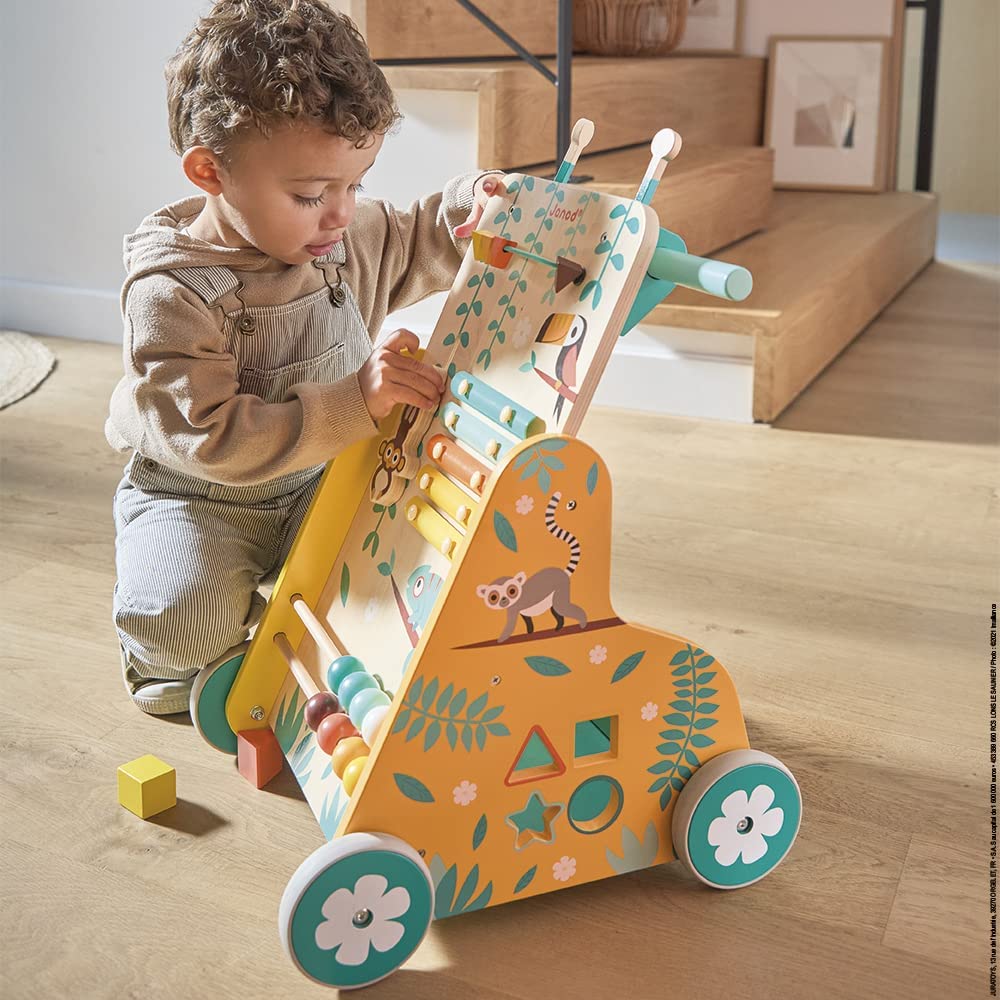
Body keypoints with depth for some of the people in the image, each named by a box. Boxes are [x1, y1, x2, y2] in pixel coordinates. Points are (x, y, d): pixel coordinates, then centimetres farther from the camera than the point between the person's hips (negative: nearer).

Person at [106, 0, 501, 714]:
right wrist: (357, 402, -38)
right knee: (188, 614, -29)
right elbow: (213, 439, -33)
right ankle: (168, 663, 11)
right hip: (198, 499, -5)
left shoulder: (352, 234, -6)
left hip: (321, 481, 6)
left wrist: (462, 210, -8)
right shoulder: (172, 292, -27)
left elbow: (410, 249, 16)